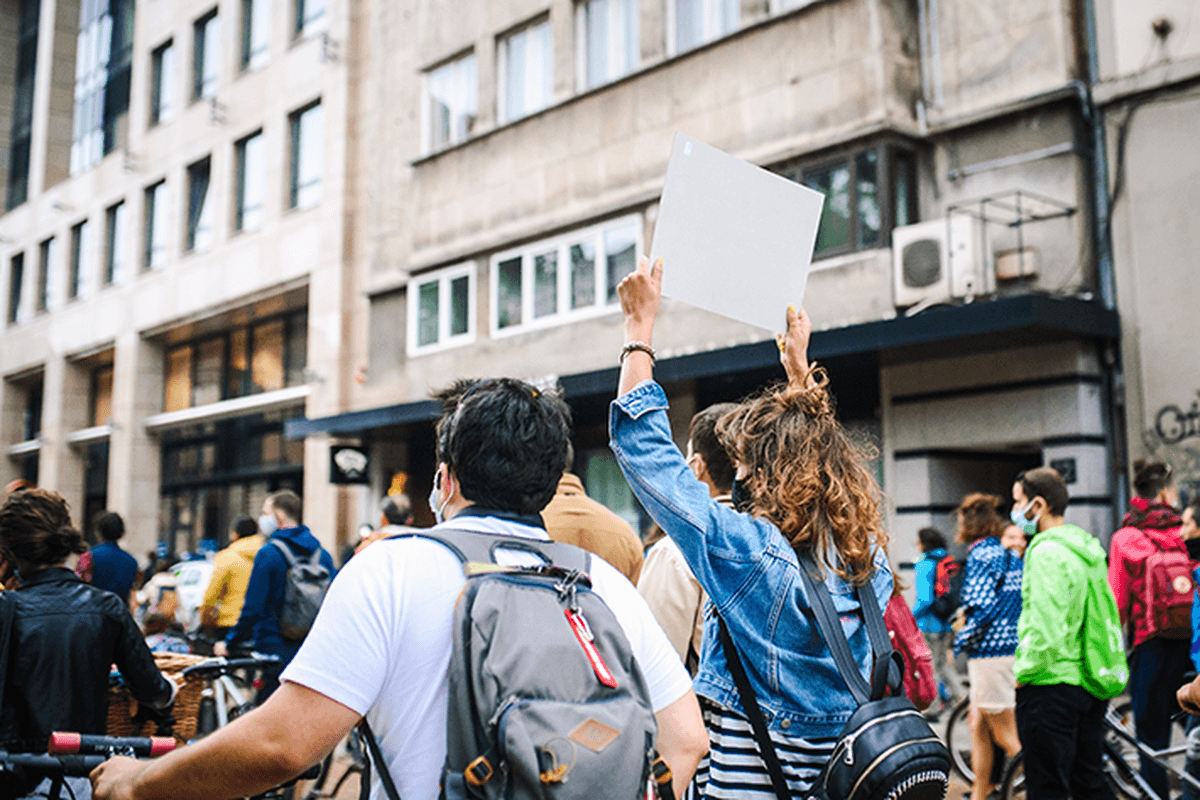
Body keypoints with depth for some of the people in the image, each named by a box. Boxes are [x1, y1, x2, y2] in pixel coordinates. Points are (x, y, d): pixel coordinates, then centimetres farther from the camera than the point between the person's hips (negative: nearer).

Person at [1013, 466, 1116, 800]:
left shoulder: (1046, 552, -19)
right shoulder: (1088, 547, 11)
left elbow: (1046, 630, -25)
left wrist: (1024, 672, -12)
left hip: (1050, 685, -9)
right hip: (1089, 682, 9)